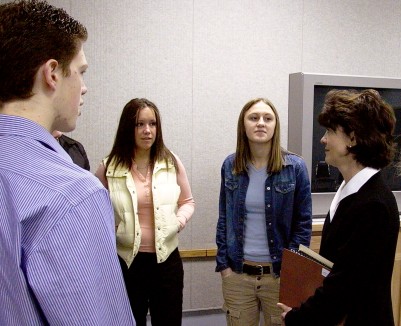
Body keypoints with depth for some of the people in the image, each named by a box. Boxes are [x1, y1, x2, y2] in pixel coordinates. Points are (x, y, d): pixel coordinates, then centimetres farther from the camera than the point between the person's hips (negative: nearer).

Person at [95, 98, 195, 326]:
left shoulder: (172, 163, -1)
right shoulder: (109, 168, -5)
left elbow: (188, 201, 10)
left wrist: (181, 219, -8)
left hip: (166, 258, 1)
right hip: (125, 260, -1)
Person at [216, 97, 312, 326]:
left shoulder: (295, 167, -7)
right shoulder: (230, 166, 1)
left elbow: (303, 223, -4)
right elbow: (224, 219, 7)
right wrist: (223, 264, 1)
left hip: (280, 273, -2)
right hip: (237, 273, 2)